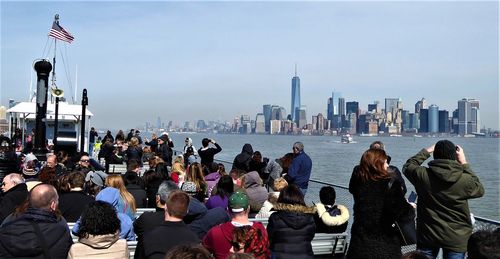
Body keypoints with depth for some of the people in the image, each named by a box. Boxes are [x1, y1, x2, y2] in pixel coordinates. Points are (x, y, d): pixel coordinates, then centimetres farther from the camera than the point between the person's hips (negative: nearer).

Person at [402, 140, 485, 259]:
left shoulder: (423, 175, -15)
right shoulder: (465, 179, -18)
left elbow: (407, 166, 8)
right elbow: (480, 190, 5)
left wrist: (426, 151, 14)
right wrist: (464, 164, 5)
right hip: (456, 239, -1)